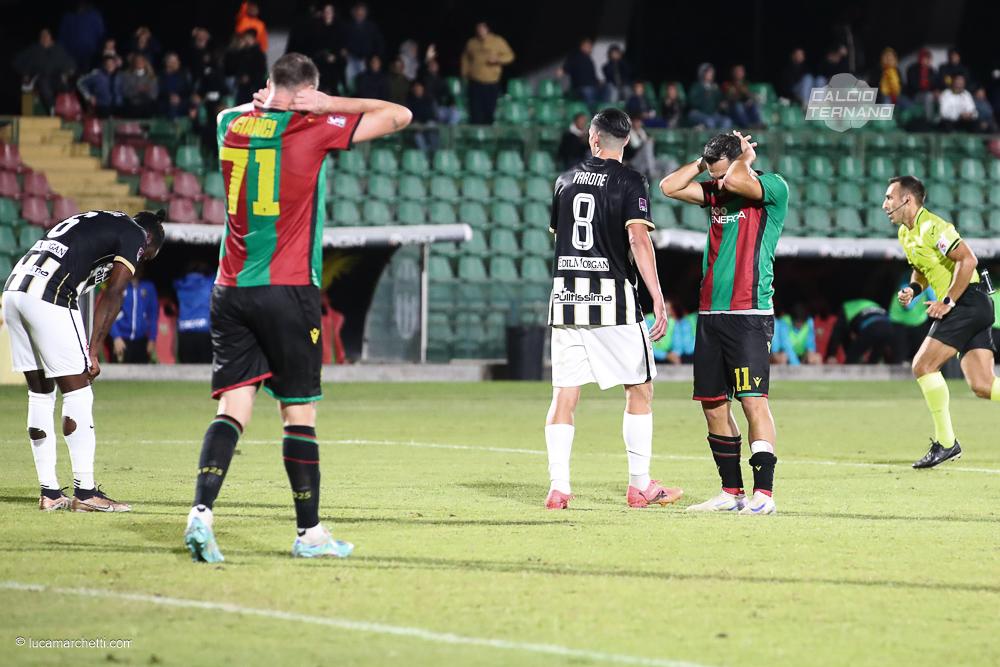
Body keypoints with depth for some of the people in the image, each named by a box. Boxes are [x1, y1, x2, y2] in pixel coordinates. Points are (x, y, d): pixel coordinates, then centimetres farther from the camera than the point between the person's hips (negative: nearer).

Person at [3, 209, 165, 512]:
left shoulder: (92, 221, 31)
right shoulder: (134, 235, 7)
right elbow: (112, 295, -3)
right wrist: (93, 352, -3)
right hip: (48, 297, -8)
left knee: (40, 393, 13)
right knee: (77, 393, 0)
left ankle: (49, 492, 15)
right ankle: (85, 491, 0)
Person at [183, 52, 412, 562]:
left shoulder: (232, 125, 7)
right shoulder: (313, 130, -6)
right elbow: (399, 115, 1)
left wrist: (266, 101, 16)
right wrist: (329, 104, 1)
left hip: (230, 291, 4)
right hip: (288, 291, -4)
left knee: (233, 406, 1)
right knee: (299, 411, 3)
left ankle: (201, 513, -17)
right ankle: (309, 532, 9)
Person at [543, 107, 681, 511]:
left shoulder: (566, 181, 11)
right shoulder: (629, 182, -5)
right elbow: (638, 240, -16)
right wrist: (658, 299, -19)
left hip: (566, 296, 4)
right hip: (613, 299, -4)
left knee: (564, 395, 3)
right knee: (640, 390, 7)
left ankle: (558, 487, -3)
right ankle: (640, 485, 7)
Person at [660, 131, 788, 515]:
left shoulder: (773, 188, -5)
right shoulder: (716, 192, 15)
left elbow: (736, 181, -22)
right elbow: (669, 187, 12)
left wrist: (745, 156, -3)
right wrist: (705, 161, 8)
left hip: (749, 315, -7)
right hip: (710, 314, 7)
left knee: (753, 400, -12)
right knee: (713, 406, 7)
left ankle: (764, 493, -12)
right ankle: (732, 492, 15)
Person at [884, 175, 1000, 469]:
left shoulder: (932, 227, -14)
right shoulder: (905, 234, 16)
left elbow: (968, 260, -21)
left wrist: (948, 301, -19)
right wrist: (913, 289, 8)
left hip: (968, 301, -9)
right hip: (975, 311, 9)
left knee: (923, 365, -10)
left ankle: (946, 443, -5)